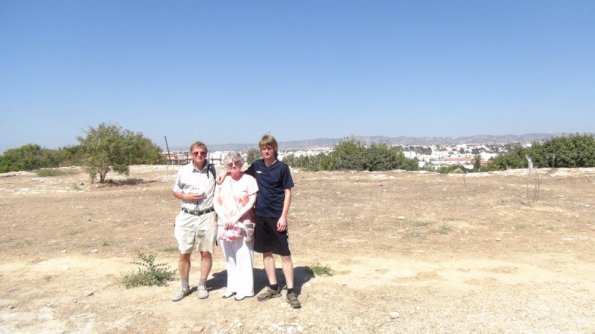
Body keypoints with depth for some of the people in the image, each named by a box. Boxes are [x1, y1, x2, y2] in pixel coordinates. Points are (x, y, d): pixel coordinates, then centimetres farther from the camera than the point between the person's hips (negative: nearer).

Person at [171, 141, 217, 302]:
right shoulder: (183, 171, 0)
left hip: (207, 217, 0)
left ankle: (202, 286, 23)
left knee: (206, 253, 6)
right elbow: (175, 191, 11)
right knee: (184, 254, 6)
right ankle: (184, 287, 23)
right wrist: (186, 197, -9)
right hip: (187, 217, 1)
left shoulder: (213, 170, 0)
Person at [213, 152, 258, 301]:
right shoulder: (222, 181, 10)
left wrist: (236, 217, -14)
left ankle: (245, 288, 9)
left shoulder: (249, 180, -3)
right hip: (225, 224, 5)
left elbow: (252, 202, -8)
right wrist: (223, 218, -7)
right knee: (229, 257, 11)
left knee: (243, 257, -2)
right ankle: (232, 286, 23)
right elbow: (216, 202, 8)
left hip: (243, 224, -4)